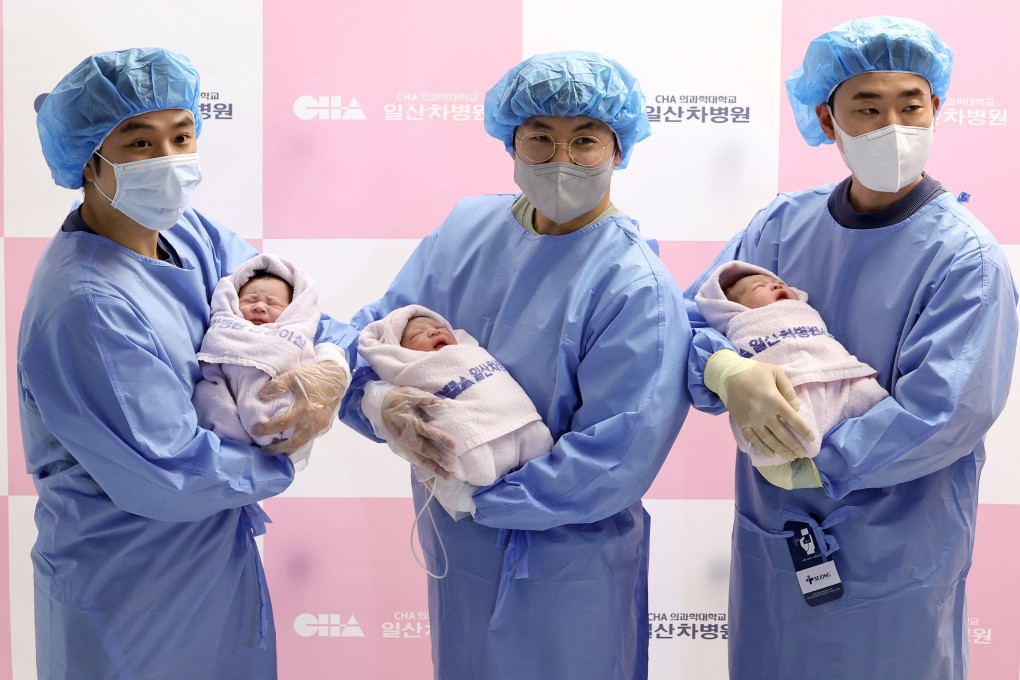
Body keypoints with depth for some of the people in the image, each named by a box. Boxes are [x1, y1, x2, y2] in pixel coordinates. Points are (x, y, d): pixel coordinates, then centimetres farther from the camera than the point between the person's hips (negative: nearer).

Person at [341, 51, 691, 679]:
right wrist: (377, 402, -23)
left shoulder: (637, 288, -19)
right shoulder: (467, 228, -2)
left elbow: (614, 463, -24)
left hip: (563, 572, -5)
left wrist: (473, 495, -20)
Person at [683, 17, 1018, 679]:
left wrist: (808, 461, -18)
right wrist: (727, 371, -23)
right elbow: (690, 320, -1)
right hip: (770, 540, 4)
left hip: (896, 565, -4)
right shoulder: (783, 223, 0)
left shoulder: (966, 257, -14)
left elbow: (946, 410, -22)